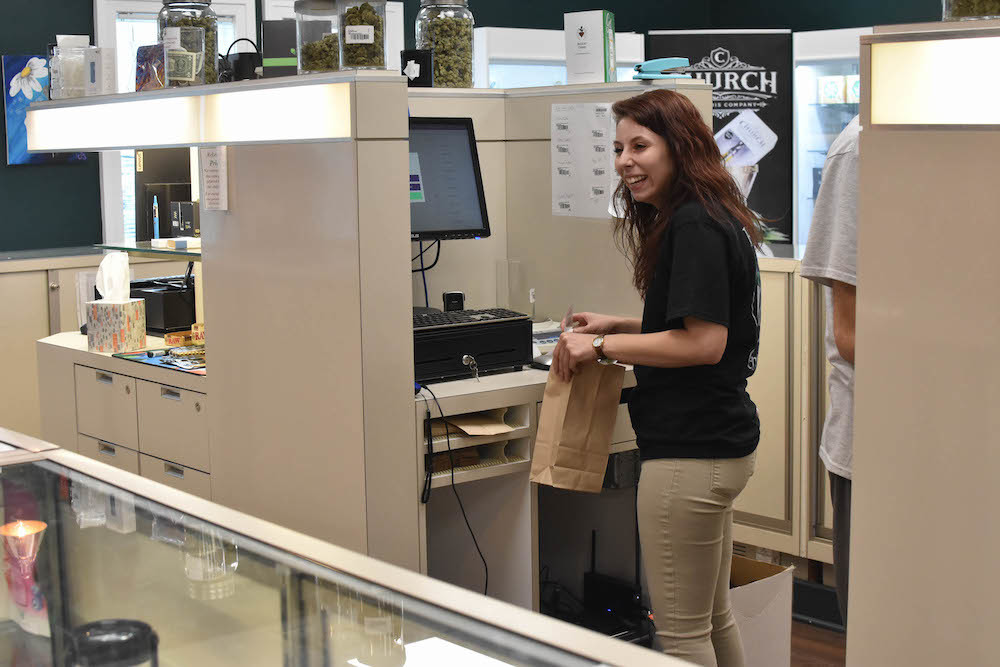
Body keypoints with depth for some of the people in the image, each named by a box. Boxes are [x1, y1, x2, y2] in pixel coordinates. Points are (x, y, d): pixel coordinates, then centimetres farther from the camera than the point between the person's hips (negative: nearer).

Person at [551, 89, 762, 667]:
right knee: (714, 615, 20)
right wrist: (618, 326, 14)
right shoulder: (713, 218, 15)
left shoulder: (694, 226, -17)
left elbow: (704, 342, -22)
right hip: (724, 443, 11)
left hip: (691, 453, -11)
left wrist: (604, 347, -16)